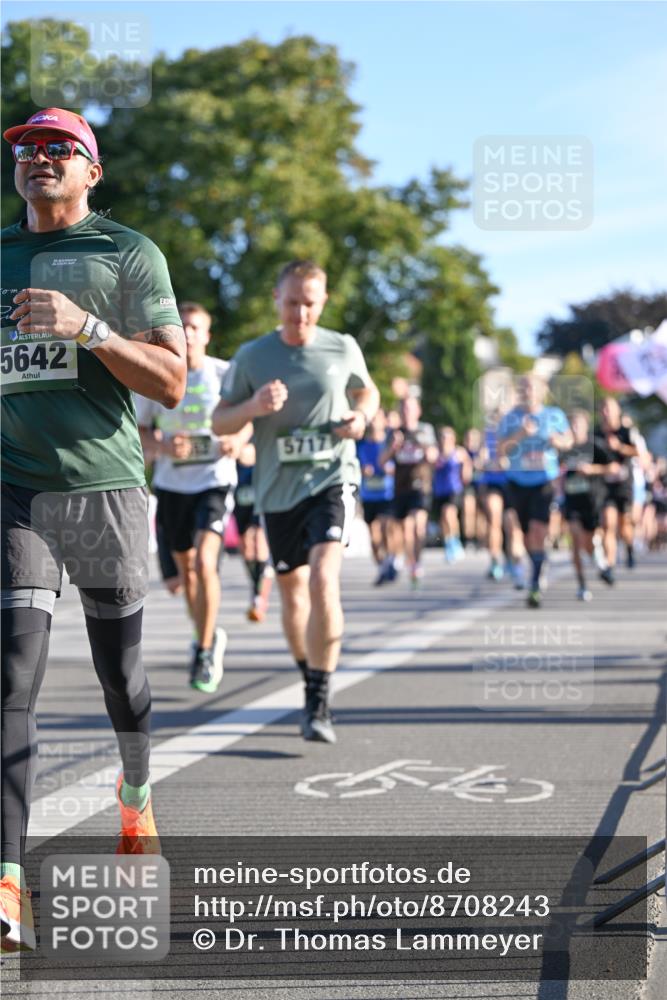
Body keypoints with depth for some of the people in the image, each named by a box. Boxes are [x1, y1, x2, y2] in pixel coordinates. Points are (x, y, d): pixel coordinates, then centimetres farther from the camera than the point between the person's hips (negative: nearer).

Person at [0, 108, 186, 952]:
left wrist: (87, 327, -18)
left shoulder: (128, 255, 3)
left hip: (104, 486, -2)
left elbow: (171, 383, -6)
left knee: (119, 667, 11)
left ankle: (136, 798, 41)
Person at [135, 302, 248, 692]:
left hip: (215, 481, -3)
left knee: (205, 562, -19)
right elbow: (139, 431, 4)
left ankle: (205, 652, -7)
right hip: (172, 484, 3)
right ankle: (209, 638, 37)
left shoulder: (225, 374, -5)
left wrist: (238, 441, -14)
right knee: (187, 569, 13)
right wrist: (163, 447, -17)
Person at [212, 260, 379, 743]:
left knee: (324, 580, -22)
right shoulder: (252, 356, 1)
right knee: (292, 592, 13)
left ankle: (319, 703, -19)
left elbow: (367, 392, 20)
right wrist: (254, 406, -18)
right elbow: (220, 422, 3)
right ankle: (309, 678, 38)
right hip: (277, 491, 2)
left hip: (332, 480, -2)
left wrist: (362, 417, -3)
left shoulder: (343, 348, 2)